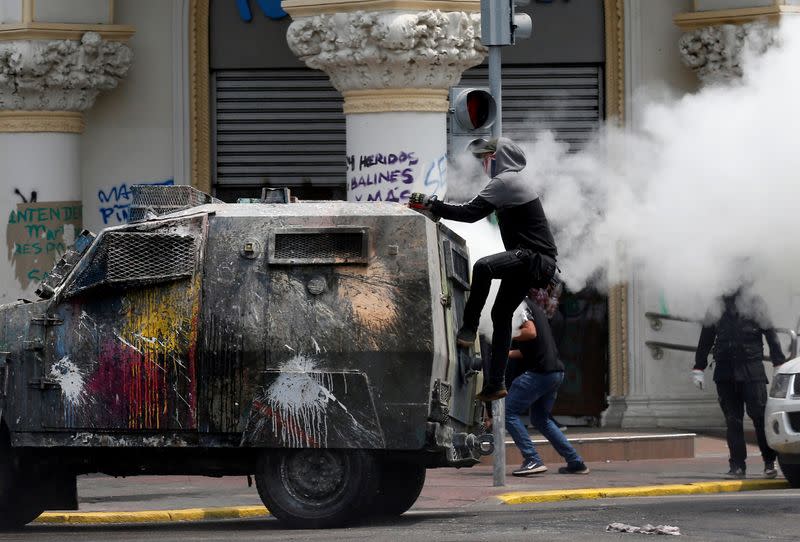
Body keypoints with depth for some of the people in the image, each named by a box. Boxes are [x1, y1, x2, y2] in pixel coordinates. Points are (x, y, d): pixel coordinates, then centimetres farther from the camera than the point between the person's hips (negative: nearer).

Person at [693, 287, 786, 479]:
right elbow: (705, 340, 18)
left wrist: (779, 363, -3)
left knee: (760, 415, -6)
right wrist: (698, 368, 16)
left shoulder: (754, 303, 3)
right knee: (732, 420, 1)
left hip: (752, 370, -3)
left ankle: (769, 461, 3)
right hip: (725, 372, 3)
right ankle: (737, 465, 3)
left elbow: (770, 333, 3)